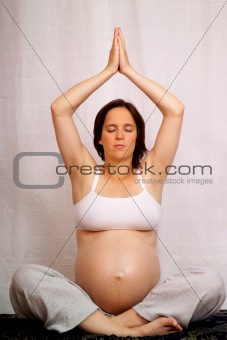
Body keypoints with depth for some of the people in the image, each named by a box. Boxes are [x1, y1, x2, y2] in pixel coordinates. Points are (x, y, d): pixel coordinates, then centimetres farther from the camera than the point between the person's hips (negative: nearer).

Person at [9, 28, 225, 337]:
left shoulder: (149, 174, 10)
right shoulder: (84, 174, 9)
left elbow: (175, 110, 4)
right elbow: (59, 109, 2)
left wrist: (129, 70, 9)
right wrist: (109, 70, 7)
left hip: (147, 301, 1)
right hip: (89, 300, 0)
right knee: (25, 278, -25)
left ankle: (118, 324, -20)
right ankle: (133, 330, -26)